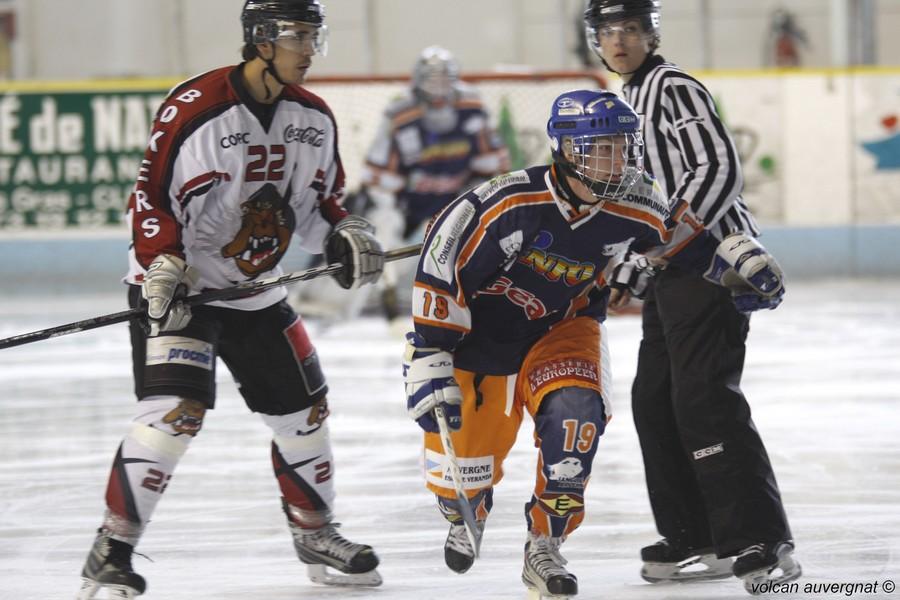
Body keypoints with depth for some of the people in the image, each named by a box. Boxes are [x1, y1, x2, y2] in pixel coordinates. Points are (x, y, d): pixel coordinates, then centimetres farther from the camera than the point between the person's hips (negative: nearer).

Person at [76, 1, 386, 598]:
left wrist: (345, 234, -8)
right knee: (174, 410, -20)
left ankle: (316, 534, 32)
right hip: (179, 287, -7)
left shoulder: (315, 118, 2)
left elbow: (318, 201, 12)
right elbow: (151, 197, -17)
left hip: (257, 291, 7)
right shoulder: (195, 109, -20)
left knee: (303, 409, 11)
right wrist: (162, 270, -28)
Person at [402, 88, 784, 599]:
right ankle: (465, 519, 39)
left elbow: (683, 236, 7)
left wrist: (740, 258, -5)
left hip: (562, 331, 3)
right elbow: (438, 273, -26)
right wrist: (429, 361, -28)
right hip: (478, 332, -3)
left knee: (575, 415, -26)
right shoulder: (509, 204, -31)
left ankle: (544, 549, -10)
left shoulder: (634, 212, -16)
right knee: (464, 457, -1)